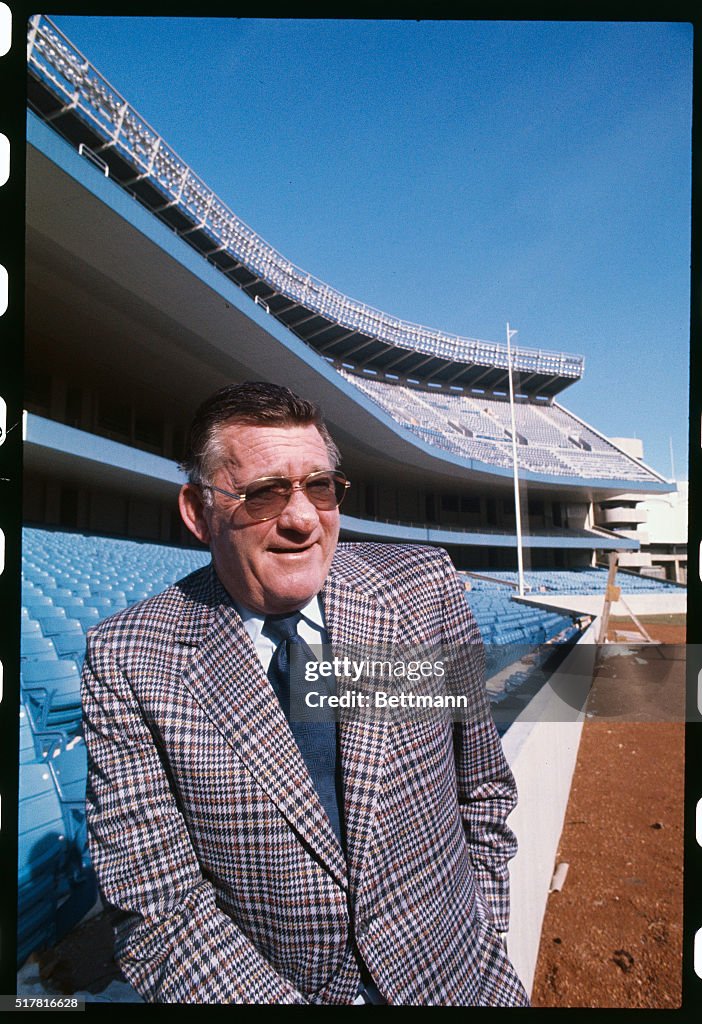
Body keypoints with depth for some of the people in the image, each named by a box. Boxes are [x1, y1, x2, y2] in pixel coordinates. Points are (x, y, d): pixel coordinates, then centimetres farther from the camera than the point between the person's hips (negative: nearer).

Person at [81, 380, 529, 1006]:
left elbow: (482, 789, -3)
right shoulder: (124, 663, -19)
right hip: (245, 989, 0)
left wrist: (482, 953, -2)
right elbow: (158, 908, -17)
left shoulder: (425, 586, -15)